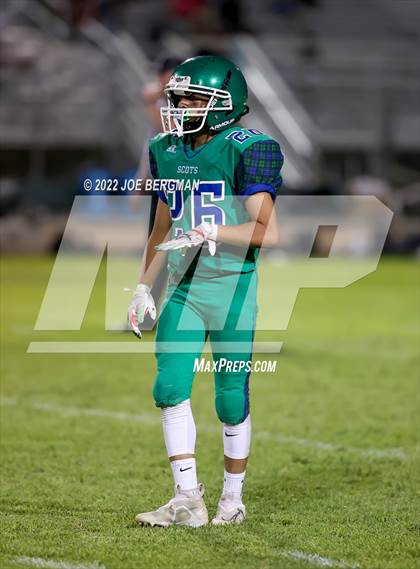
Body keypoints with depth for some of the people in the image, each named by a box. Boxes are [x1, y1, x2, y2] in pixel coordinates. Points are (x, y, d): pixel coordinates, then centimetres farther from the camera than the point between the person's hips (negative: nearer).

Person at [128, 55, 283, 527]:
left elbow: (267, 232, -18)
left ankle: (232, 499, 17)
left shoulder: (244, 151, -11)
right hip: (184, 289, 5)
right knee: (170, 389, -7)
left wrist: (210, 232, -27)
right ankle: (187, 500, -5)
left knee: (232, 400, 2)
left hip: (232, 289, -5)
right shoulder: (167, 152, 9)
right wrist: (144, 286, 16)